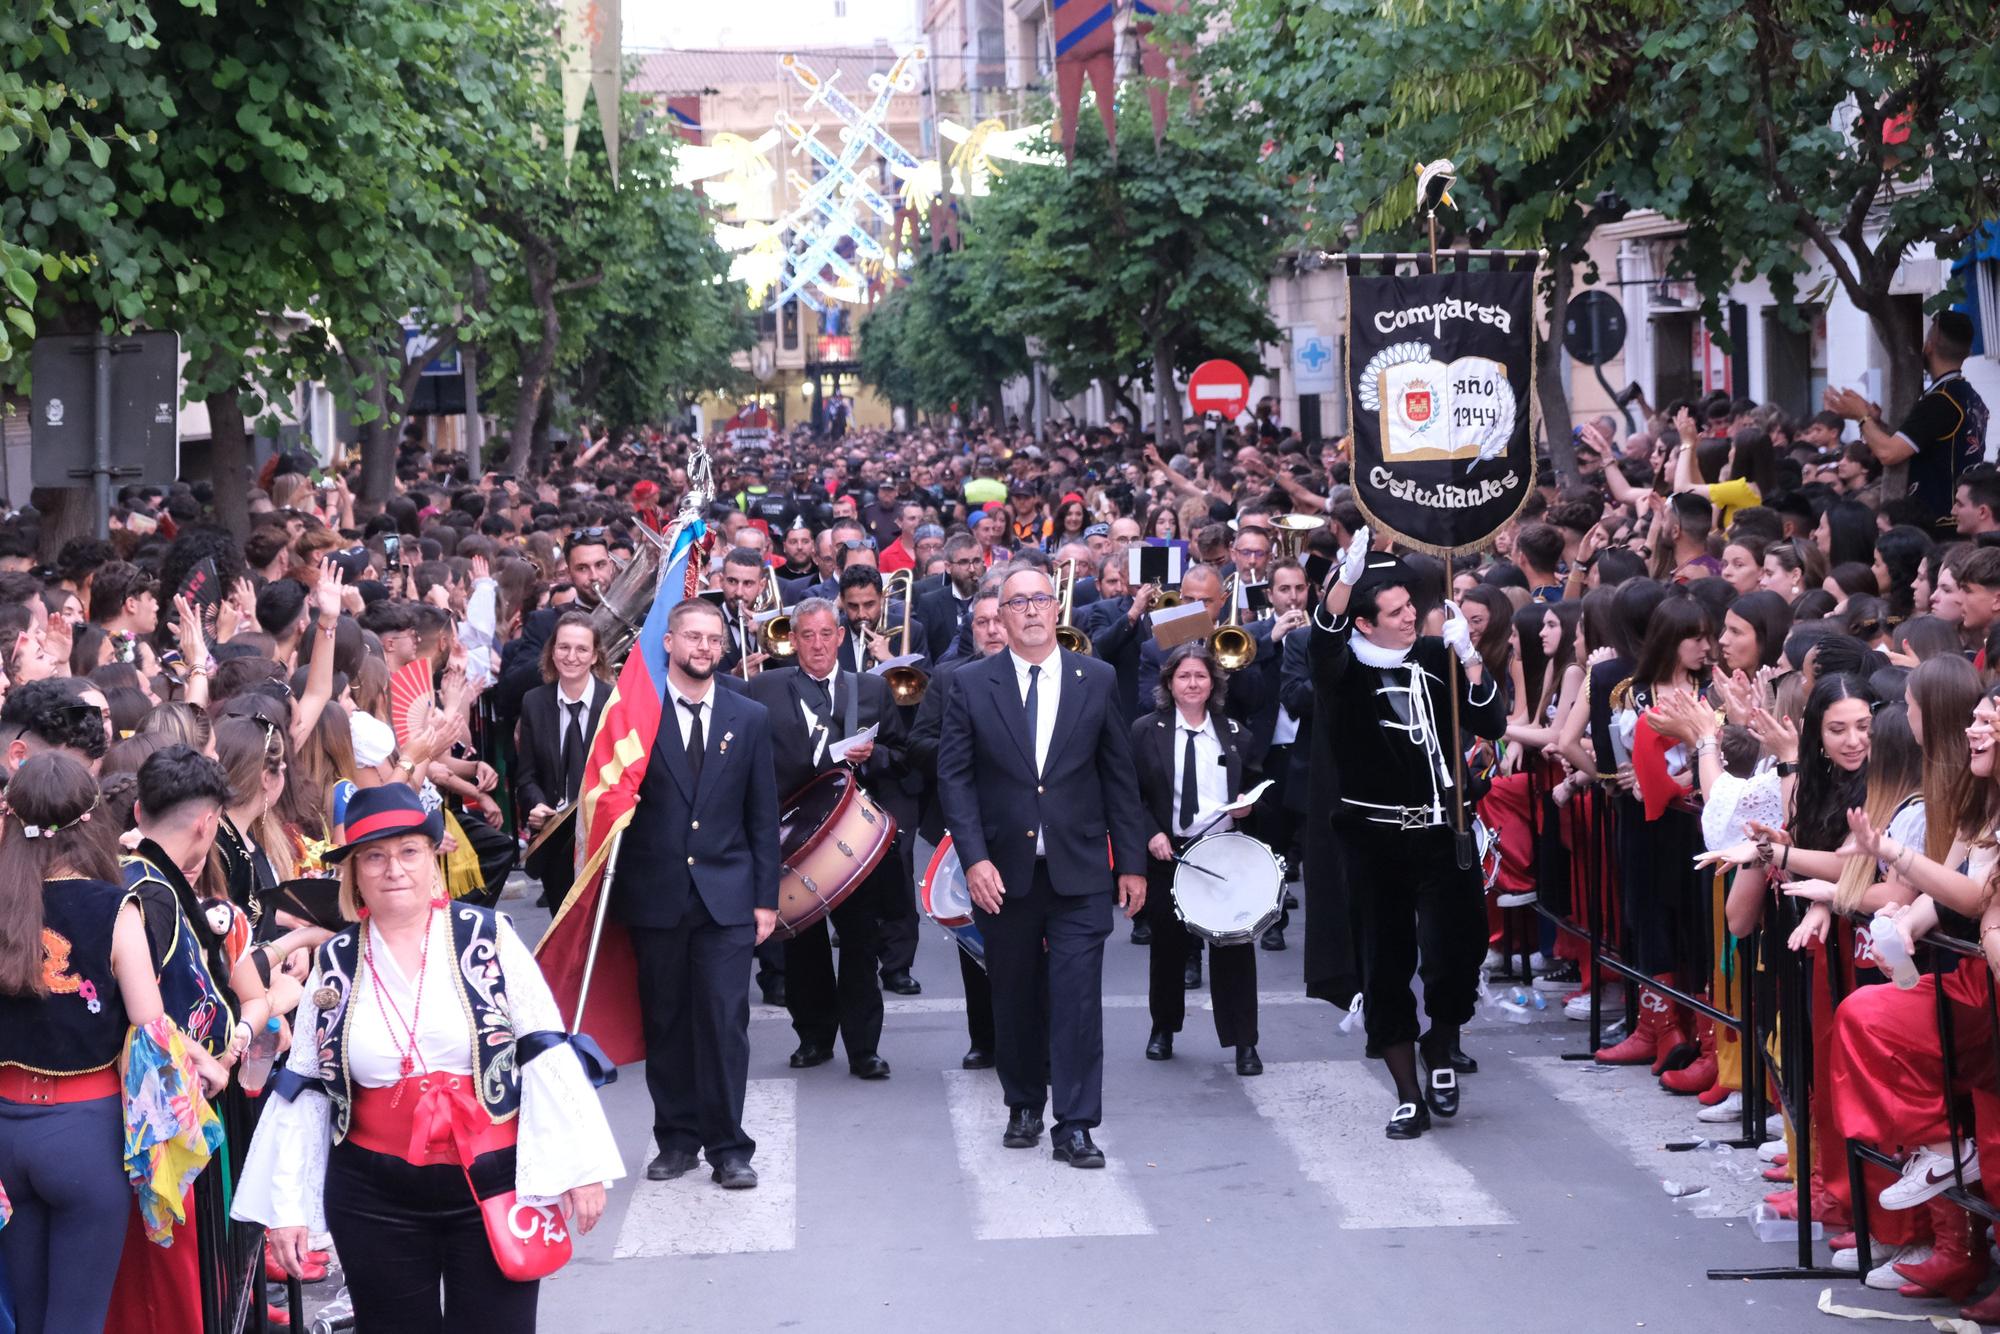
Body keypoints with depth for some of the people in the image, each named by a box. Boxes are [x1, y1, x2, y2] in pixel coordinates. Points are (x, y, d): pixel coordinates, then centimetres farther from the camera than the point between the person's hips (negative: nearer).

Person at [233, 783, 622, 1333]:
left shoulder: (487, 937, -4)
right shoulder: (334, 964, 2)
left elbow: (547, 1054, -5)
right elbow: (303, 1088, 7)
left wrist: (579, 1163, -9)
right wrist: (286, 1205, 4)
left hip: (494, 1185, -2)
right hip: (374, 1200, 2)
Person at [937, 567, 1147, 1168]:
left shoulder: (1097, 681, 4)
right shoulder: (971, 686, 2)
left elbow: (1119, 776, 6)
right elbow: (954, 777, -1)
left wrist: (1131, 863, 4)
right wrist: (974, 858, -11)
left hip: (1079, 870, -1)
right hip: (1004, 871, 1)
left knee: (1078, 996, -6)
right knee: (1014, 998, 11)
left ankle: (1075, 1126, -3)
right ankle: (1024, 1107, 27)